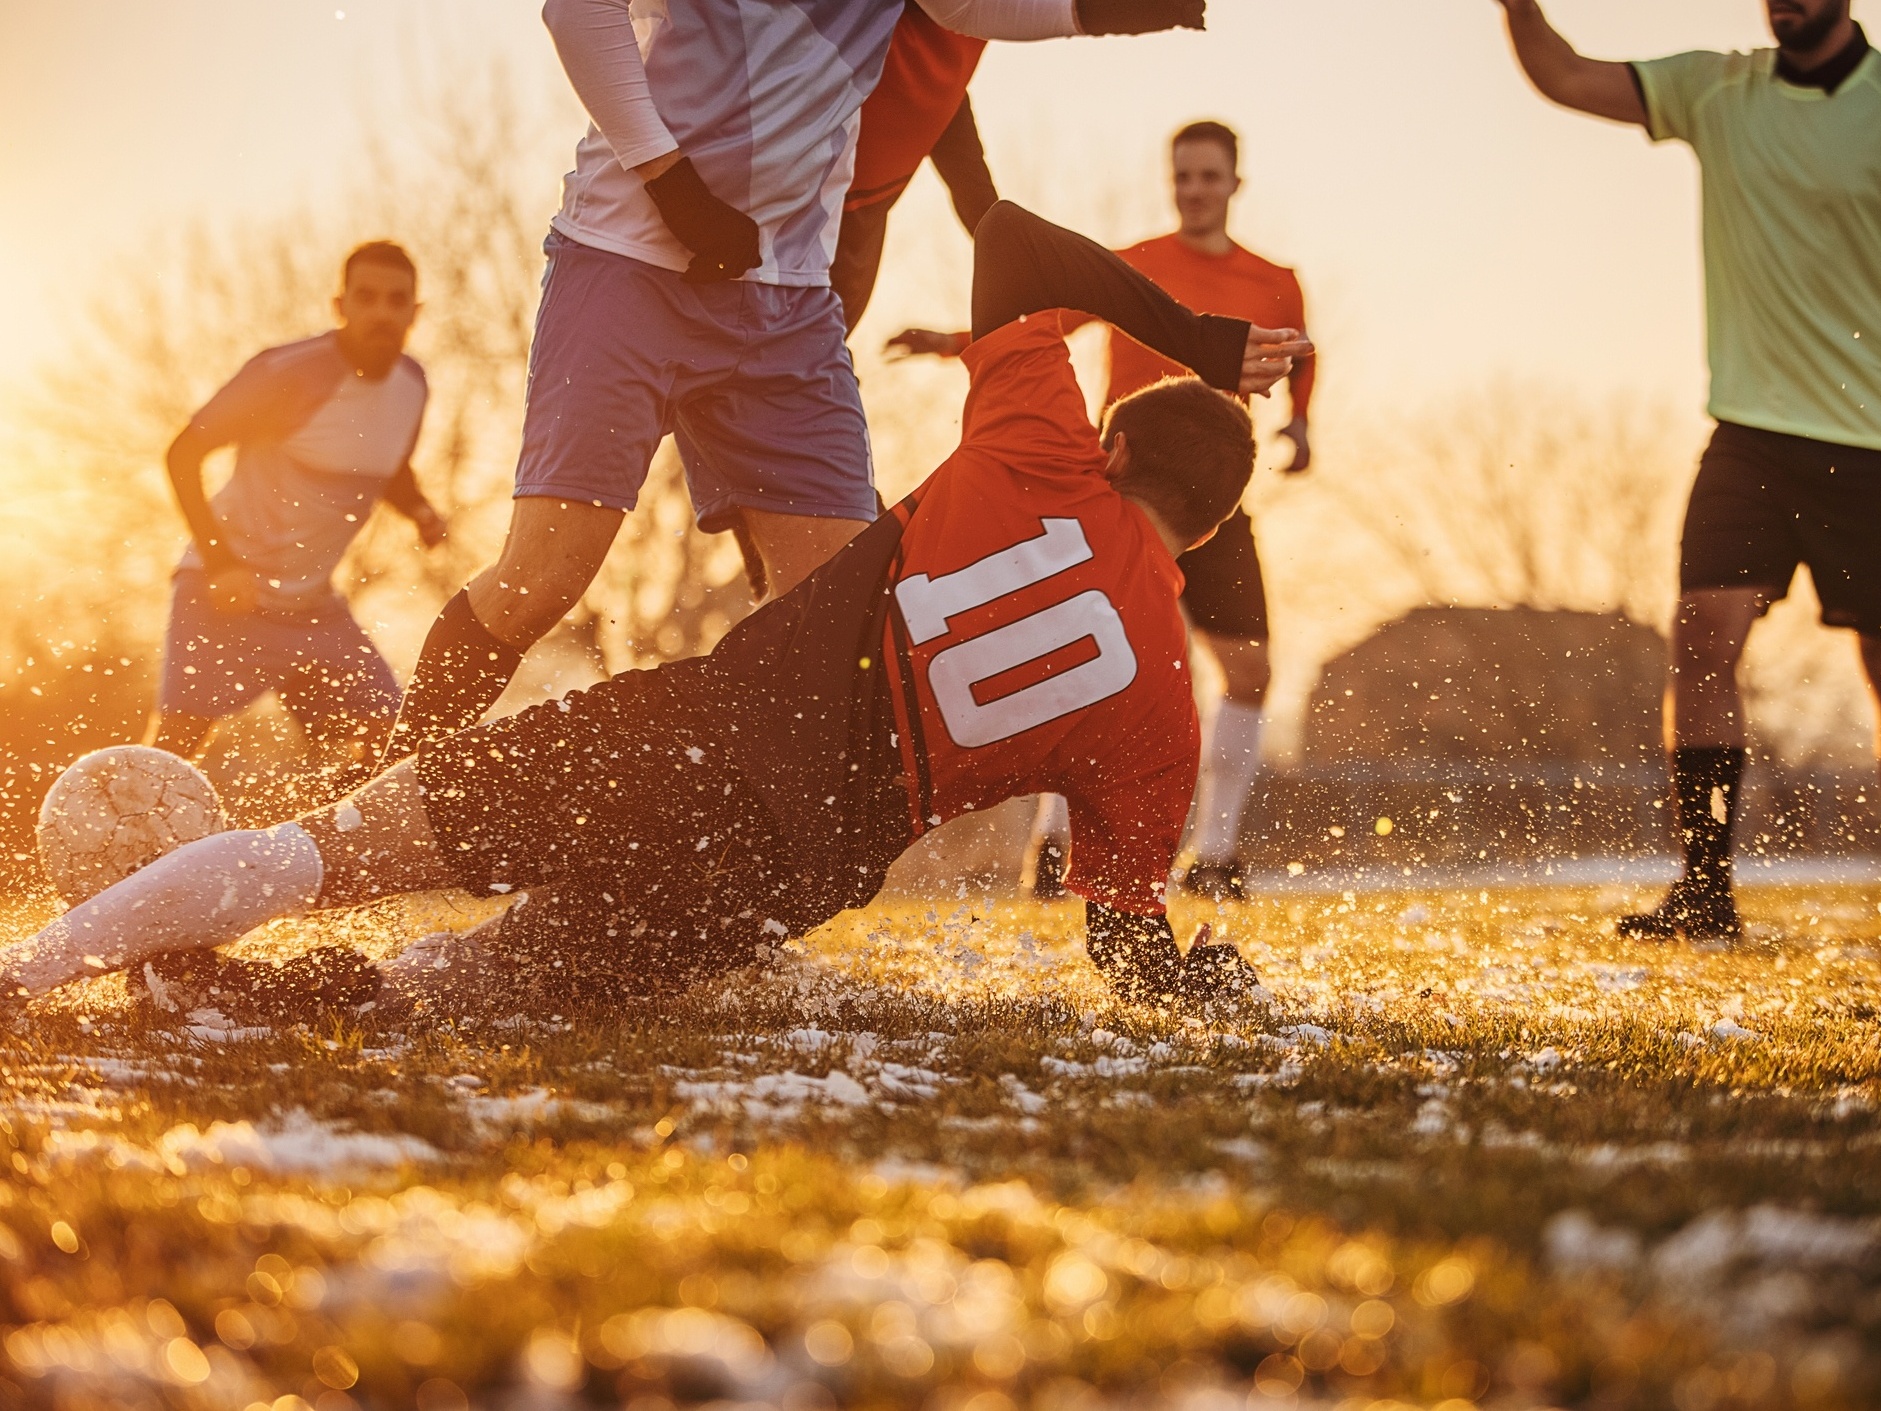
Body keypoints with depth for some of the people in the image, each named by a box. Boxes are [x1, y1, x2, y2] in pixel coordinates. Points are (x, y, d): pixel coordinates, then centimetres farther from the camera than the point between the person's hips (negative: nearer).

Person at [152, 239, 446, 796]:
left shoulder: (410, 383, 2)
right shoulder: (291, 374, -18)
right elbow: (184, 453, -14)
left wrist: (420, 511, -1)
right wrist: (219, 562, -22)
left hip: (314, 604, 6)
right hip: (230, 592, -6)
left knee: (381, 733, -2)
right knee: (175, 743, -13)